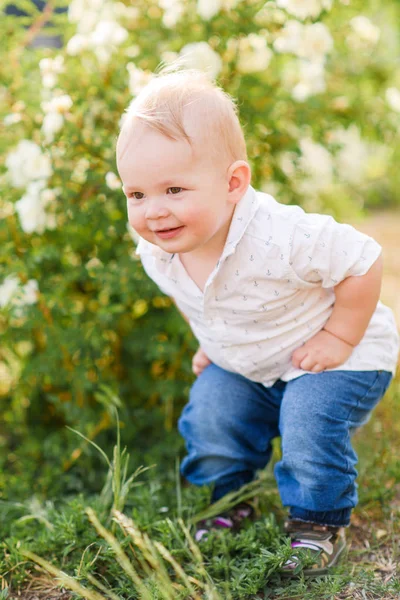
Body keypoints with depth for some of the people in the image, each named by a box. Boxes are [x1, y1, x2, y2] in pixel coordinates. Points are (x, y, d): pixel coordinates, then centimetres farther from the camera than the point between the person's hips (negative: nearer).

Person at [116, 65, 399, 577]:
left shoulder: (281, 238, -39)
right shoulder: (157, 252, -16)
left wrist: (338, 339, -23)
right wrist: (209, 344, 8)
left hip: (325, 359, -6)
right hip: (242, 366, 6)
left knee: (309, 418, -25)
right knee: (207, 413, -3)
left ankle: (319, 523, 1)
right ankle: (229, 500, 25)